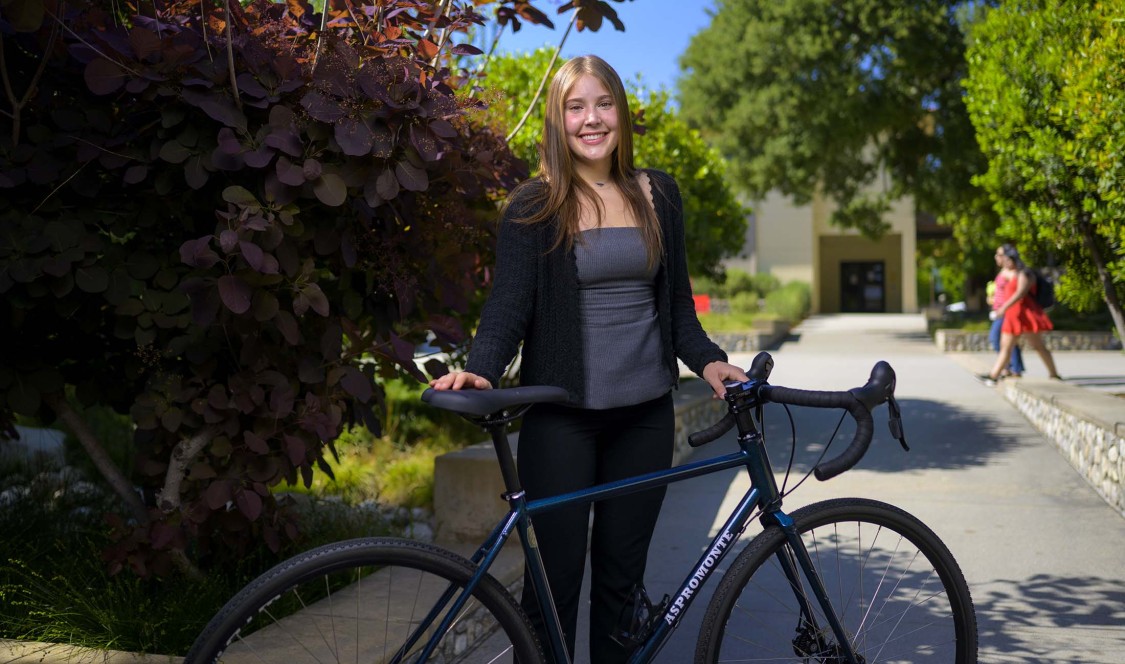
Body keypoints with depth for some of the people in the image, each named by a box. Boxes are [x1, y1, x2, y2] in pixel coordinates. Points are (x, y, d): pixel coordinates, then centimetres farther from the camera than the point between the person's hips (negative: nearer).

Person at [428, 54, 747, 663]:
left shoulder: (658, 194, 8)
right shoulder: (532, 206, -2)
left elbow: (676, 301, 12)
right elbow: (508, 303, -9)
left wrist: (707, 360, -3)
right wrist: (480, 369, -27)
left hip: (644, 413, 3)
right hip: (562, 416, -3)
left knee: (622, 573, 12)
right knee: (558, 574, 1)